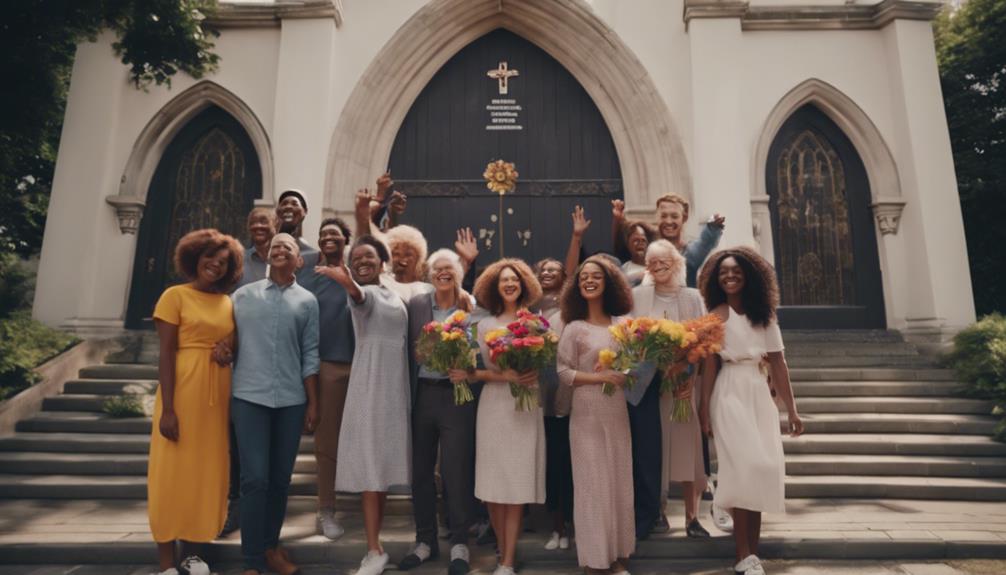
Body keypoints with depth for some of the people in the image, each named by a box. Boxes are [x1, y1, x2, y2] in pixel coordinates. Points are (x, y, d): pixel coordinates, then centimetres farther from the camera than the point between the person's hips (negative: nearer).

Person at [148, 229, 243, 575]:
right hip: (183, 391, -5)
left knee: (206, 472, 11)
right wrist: (167, 408, -15)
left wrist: (229, 353, -8)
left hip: (218, 395, 5)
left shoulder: (230, 303, 10)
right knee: (173, 472, 3)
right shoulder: (176, 296, -3)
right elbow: (166, 354, -9)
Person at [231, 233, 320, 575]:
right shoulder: (243, 295, 7)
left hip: (291, 400, 1)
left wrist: (313, 403, 4)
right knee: (255, 478, -3)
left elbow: (310, 354, 7)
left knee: (281, 478, 9)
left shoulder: (307, 301, 8)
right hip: (249, 396, -1)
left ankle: (270, 546, 27)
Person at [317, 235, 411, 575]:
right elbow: (359, 294, -32)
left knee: (385, 464, 9)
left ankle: (375, 544, 19)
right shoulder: (365, 294, -7)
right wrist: (348, 283, -56)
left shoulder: (395, 295, 14)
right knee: (372, 465, -5)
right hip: (371, 385, -6)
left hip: (396, 385, 6)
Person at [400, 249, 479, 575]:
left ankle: (459, 543, 20)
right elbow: (410, 352, 5)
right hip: (421, 395, 3)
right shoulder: (416, 304, 5)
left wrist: (468, 371, -19)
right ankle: (425, 540, 29)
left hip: (456, 395, -3)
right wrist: (407, 395, -2)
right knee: (420, 470, 12)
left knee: (456, 471, 2)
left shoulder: (472, 307, -1)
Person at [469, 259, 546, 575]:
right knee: (494, 482, 3)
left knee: (517, 484, -1)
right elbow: (474, 372, -2)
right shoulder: (486, 325, 5)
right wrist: (505, 376, -17)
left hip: (526, 407, 0)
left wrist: (534, 374, -9)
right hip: (494, 406, 0)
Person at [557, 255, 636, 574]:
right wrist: (599, 377, -17)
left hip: (617, 412, 4)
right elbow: (562, 372, -9)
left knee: (620, 481, 11)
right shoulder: (574, 328, -6)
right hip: (587, 413, -4)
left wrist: (628, 376, -4)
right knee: (593, 483, 3)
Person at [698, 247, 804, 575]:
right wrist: (705, 411, -10)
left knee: (762, 470, 3)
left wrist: (792, 410, 7)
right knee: (745, 469, -8)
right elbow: (709, 365, -6)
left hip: (760, 395, 4)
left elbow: (778, 364, 8)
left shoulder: (764, 315, 9)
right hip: (730, 395, -4)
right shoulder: (716, 315, -2)